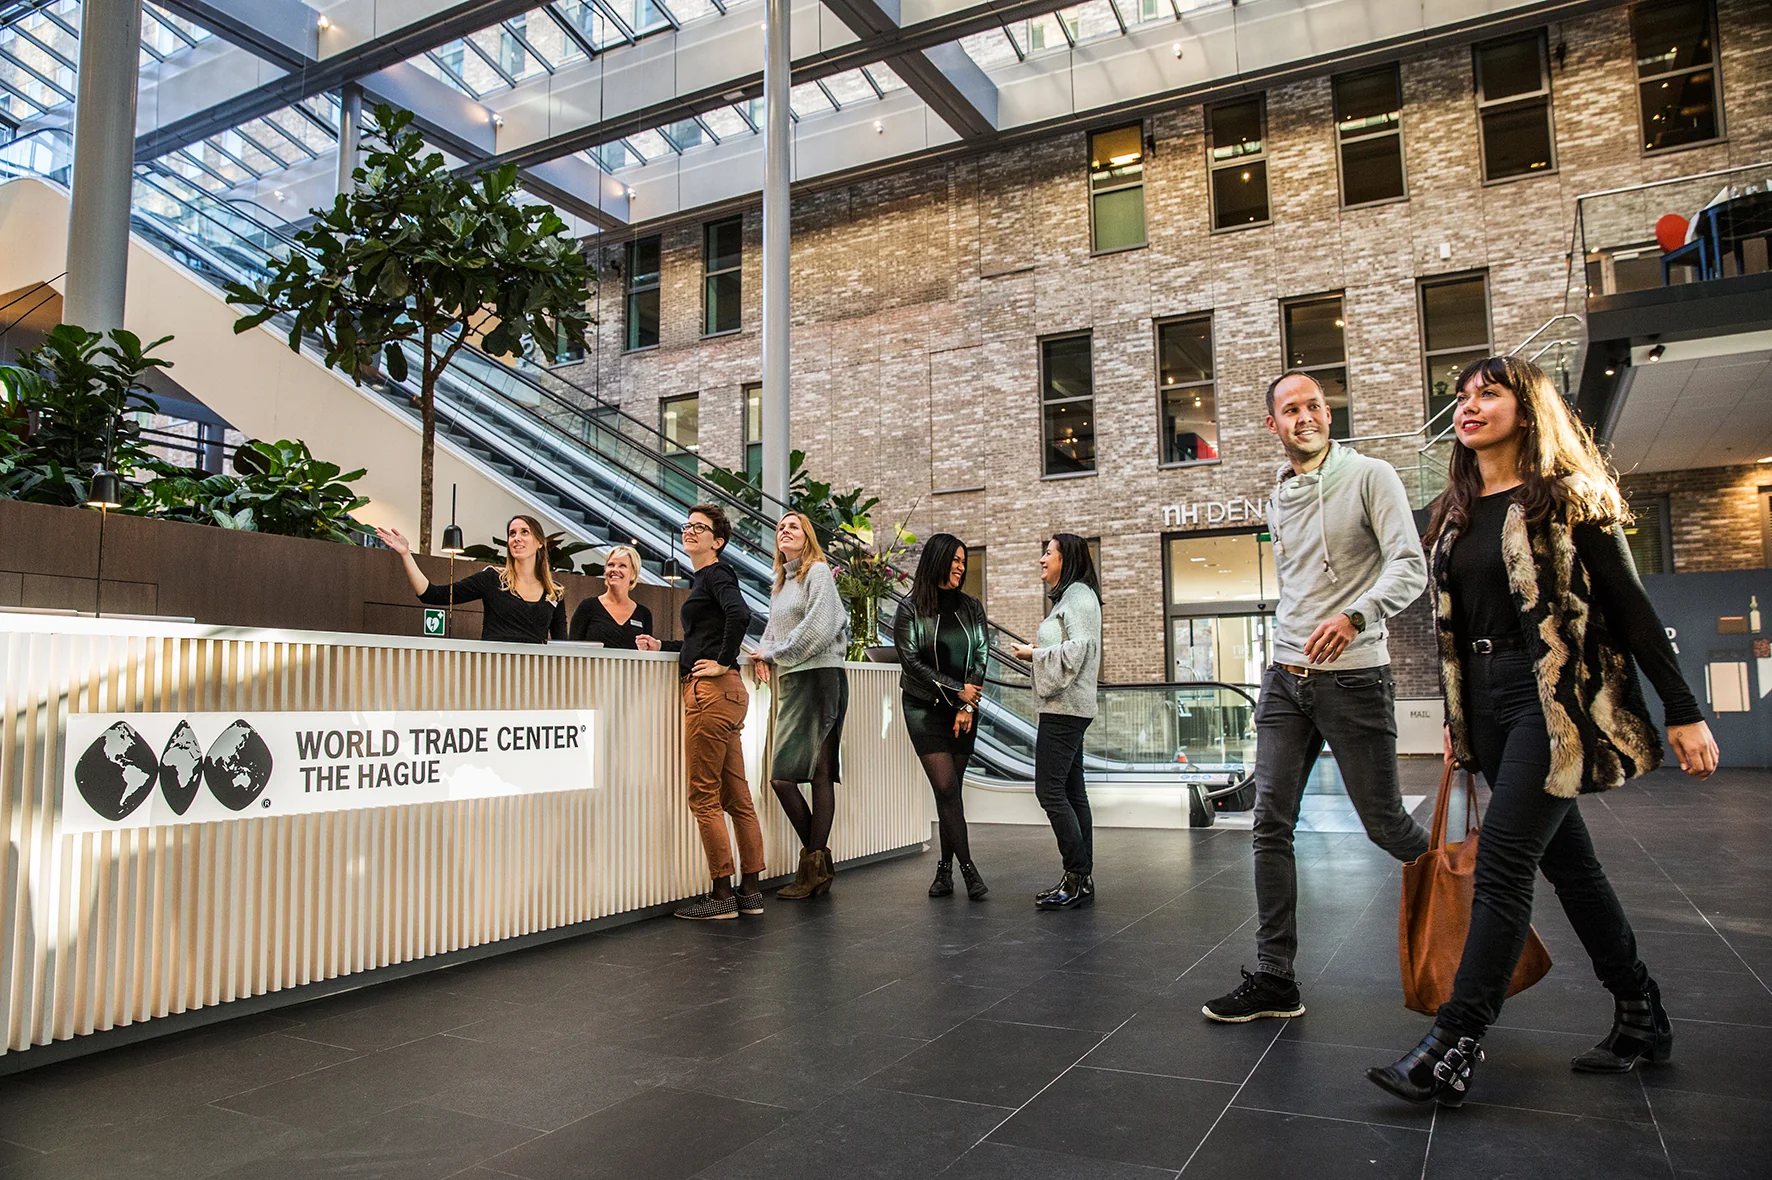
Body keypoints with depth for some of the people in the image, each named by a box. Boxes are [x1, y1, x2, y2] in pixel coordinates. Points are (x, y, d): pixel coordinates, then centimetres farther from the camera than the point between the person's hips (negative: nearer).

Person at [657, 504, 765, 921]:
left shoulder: (715, 574, -6)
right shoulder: (702, 578, 22)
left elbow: (739, 614, -26)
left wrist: (723, 663, -19)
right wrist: (663, 646, 21)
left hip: (712, 690, -10)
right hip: (721, 694, 10)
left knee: (704, 796, -5)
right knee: (736, 796, 10)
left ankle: (722, 895, 1)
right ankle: (750, 891, 16)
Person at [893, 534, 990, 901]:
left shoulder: (971, 607, 8)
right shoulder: (910, 609, -2)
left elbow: (981, 657, 4)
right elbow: (911, 661, -8)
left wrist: (967, 707, -7)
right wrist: (956, 689, -10)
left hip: (964, 710, 3)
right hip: (925, 708, -3)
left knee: (951, 790, 3)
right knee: (946, 787, -10)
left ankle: (945, 869, 9)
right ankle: (967, 868, -5)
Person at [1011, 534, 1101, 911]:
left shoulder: (1079, 596, -9)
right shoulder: (1069, 597, 22)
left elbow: (1078, 648, -20)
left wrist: (1035, 654, -10)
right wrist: (1037, 650, 9)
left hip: (1065, 709, -11)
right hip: (1064, 708, 11)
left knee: (1049, 790, -12)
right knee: (1071, 792, 9)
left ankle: (1079, 876, -7)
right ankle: (1082, 879, 12)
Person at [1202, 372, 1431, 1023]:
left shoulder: (1370, 477, -3)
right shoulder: (1277, 499, 16)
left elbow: (1410, 566, -14)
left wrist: (1355, 616, -31)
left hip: (1355, 678, -5)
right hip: (1285, 678, 5)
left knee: (1385, 825, 4)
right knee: (1271, 825, -1)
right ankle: (1274, 977, 4)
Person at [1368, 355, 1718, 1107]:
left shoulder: (1567, 497, -4)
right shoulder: (1454, 514, 13)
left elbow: (1630, 606, -5)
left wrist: (1683, 712, -7)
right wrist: (1454, 719, 17)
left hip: (1556, 698, -7)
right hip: (1486, 700, 7)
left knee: (1502, 863, -11)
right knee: (1566, 860, 13)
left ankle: (1455, 1047, -8)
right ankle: (1641, 1017, 28)